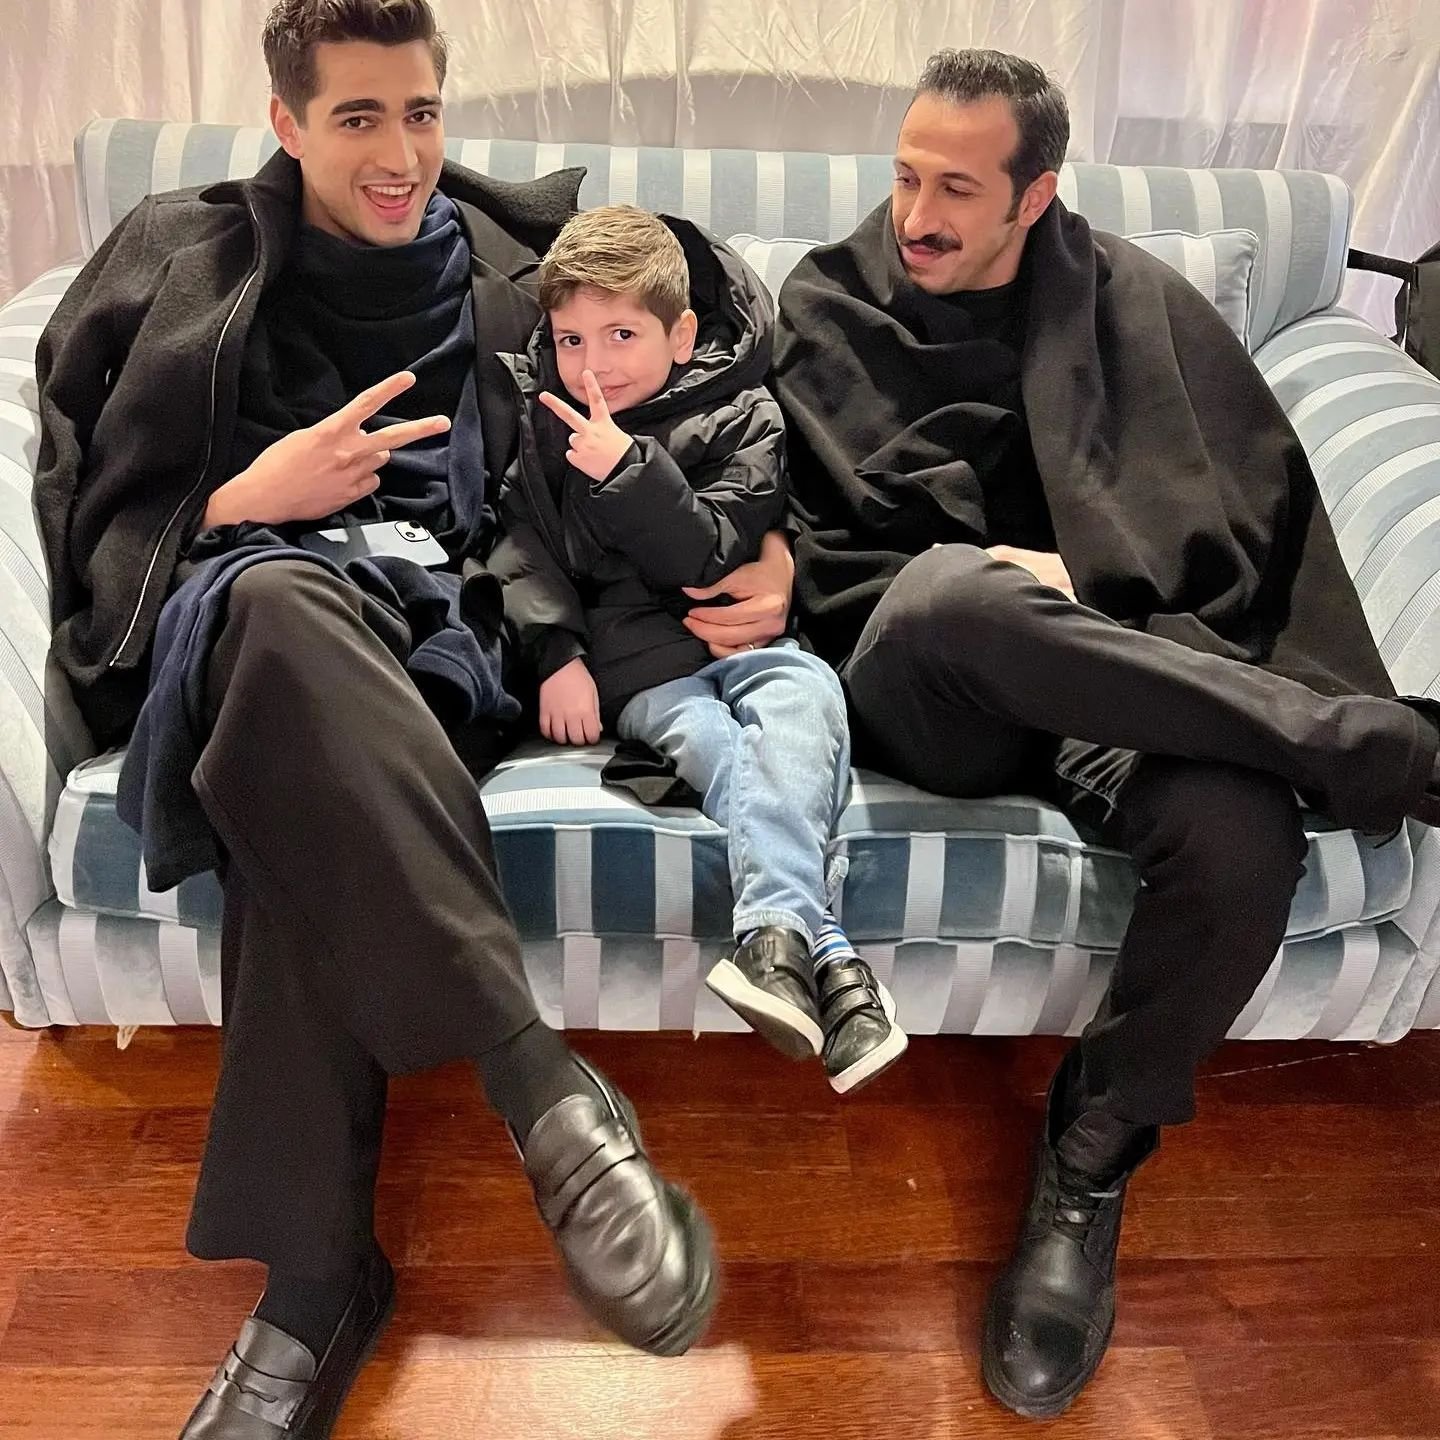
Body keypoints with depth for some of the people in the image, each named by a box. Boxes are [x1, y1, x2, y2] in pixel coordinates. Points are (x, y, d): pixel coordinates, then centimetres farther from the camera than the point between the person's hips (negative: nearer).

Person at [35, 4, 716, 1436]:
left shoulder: (508, 261, 17)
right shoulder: (178, 257, 13)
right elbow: (84, 511, 9)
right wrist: (247, 500, -10)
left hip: (432, 625, 1)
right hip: (230, 602, 0)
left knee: (297, 796, -37)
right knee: (283, 604, -40)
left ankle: (316, 1280, -32)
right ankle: (546, 1091, -44)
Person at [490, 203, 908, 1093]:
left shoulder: (742, 418, 7)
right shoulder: (535, 413, 14)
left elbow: (713, 560, -4)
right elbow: (521, 548, 4)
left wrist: (628, 469, -14)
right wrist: (557, 655, -12)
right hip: (620, 651, 0)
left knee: (809, 691, -32)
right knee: (715, 742, -31)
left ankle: (778, 934, -47)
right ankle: (827, 956, -43)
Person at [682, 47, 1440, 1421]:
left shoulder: (1128, 301, 15)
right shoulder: (829, 303, 16)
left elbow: (1249, 499, 7)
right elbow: (798, 531, 13)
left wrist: (1082, 577, -8)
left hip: (1112, 673, 1)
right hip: (912, 684, -1)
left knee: (1240, 839, -31)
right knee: (946, 591, -39)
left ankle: (1088, 1160, -3)